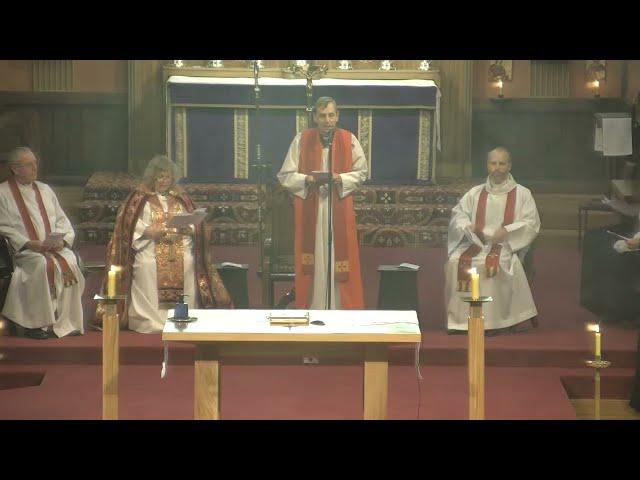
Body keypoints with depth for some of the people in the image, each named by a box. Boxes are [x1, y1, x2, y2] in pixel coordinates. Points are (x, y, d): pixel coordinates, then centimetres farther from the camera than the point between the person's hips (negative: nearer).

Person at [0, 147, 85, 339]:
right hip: (24, 251, -4)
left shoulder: (45, 190, 22)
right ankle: (36, 323, -29)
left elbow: (61, 219, 19)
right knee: (43, 265, -35)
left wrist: (62, 240, -3)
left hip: (55, 247, 4)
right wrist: (30, 244, -15)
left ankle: (66, 322, -23)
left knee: (70, 263, -27)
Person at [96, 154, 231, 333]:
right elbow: (130, 227, 1)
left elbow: (193, 226, 15)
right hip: (151, 254, -2)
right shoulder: (139, 199, 9)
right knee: (148, 268, -26)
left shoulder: (181, 199, 19)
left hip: (181, 254, 2)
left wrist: (186, 229, -7)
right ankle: (151, 322, -22)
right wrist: (148, 231, -15)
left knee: (187, 265, -22)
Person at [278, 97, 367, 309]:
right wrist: (308, 179, -16)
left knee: (338, 258, -1)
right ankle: (311, 306, 5)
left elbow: (361, 173, 6)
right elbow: (285, 176, 2)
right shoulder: (301, 140, 1)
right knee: (313, 260, 0)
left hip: (339, 211, 0)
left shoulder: (349, 140, 2)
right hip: (308, 210, 0)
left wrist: (340, 178, -12)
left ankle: (342, 307, 4)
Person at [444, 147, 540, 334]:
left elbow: (532, 224, 2)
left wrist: (507, 230, -14)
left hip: (506, 245, -3)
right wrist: (468, 226, -6)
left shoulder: (522, 194, 10)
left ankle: (492, 320, -31)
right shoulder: (475, 193, 19)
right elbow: (457, 214, 17)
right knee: (456, 262, -28)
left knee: (492, 264, -36)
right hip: (477, 242, 3)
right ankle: (459, 318, -24)